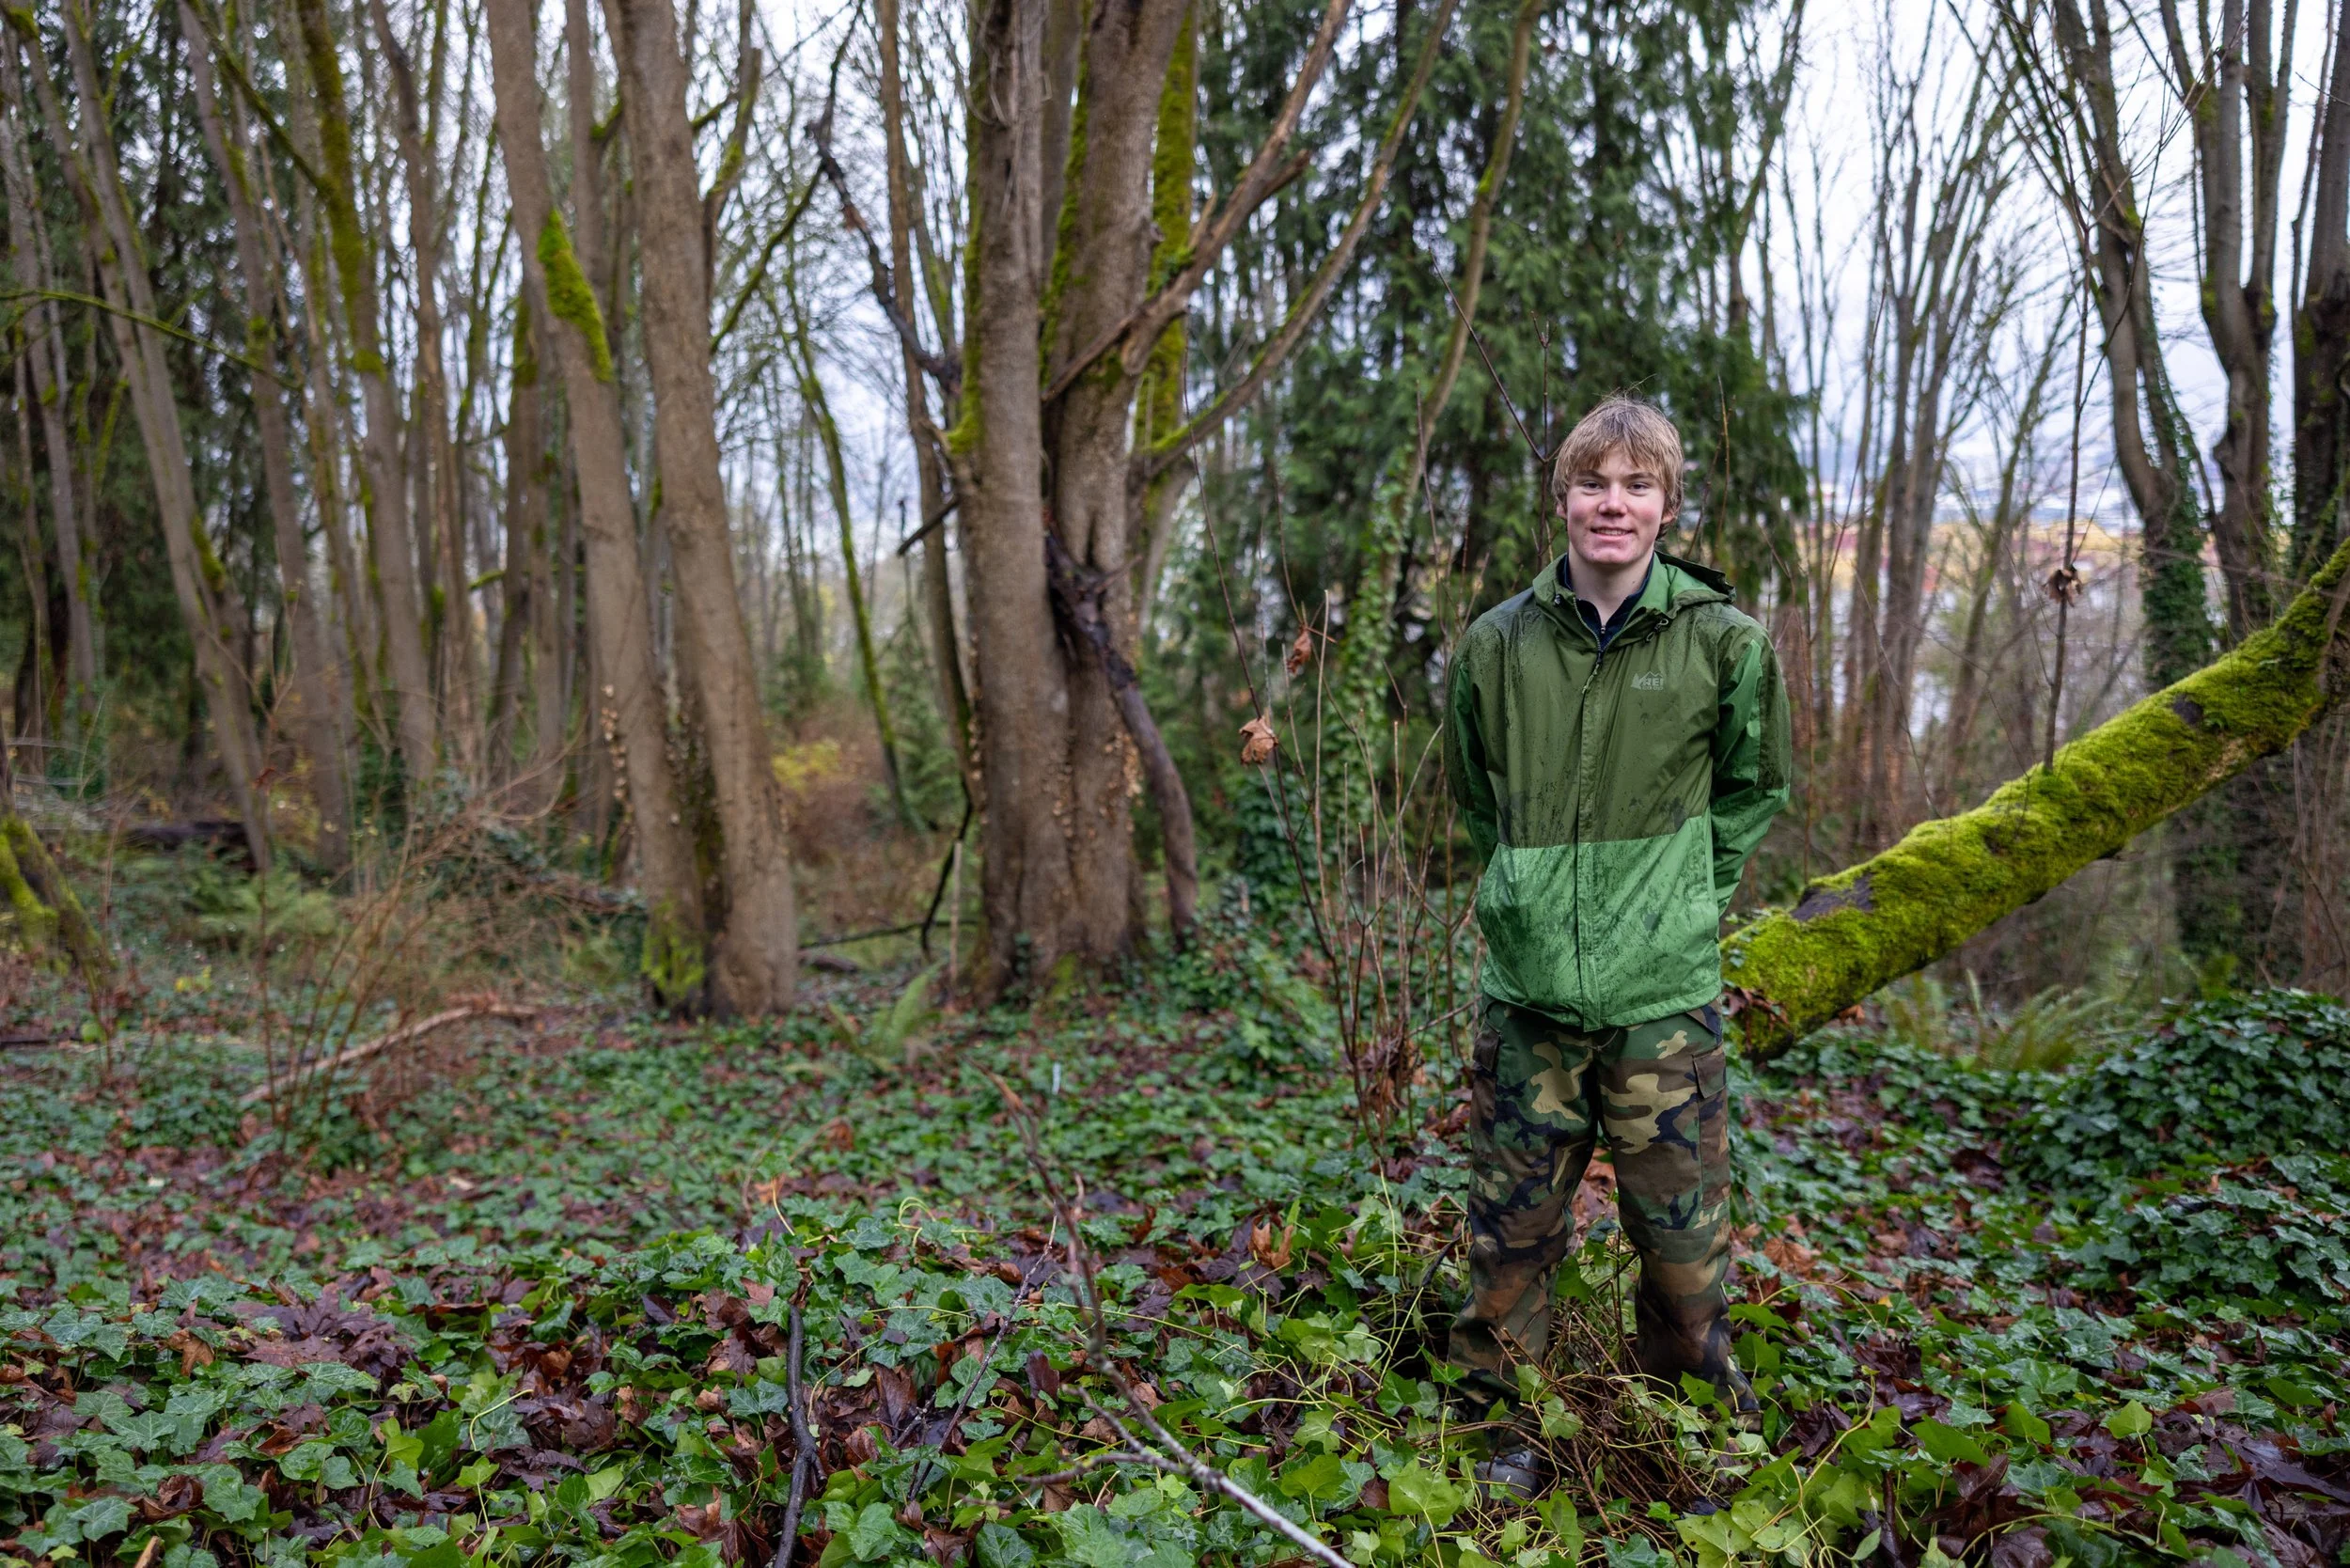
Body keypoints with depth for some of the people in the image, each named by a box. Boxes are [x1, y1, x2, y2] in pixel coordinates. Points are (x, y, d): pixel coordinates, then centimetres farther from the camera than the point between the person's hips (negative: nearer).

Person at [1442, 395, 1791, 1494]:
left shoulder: (1723, 643, -3)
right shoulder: (1497, 643, 1)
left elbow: (1753, 790, 12)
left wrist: (1684, 894, 6)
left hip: (1664, 994, -1)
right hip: (1527, 991, 2)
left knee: (1683, 1236, 9)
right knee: (1511, 1232, 11)